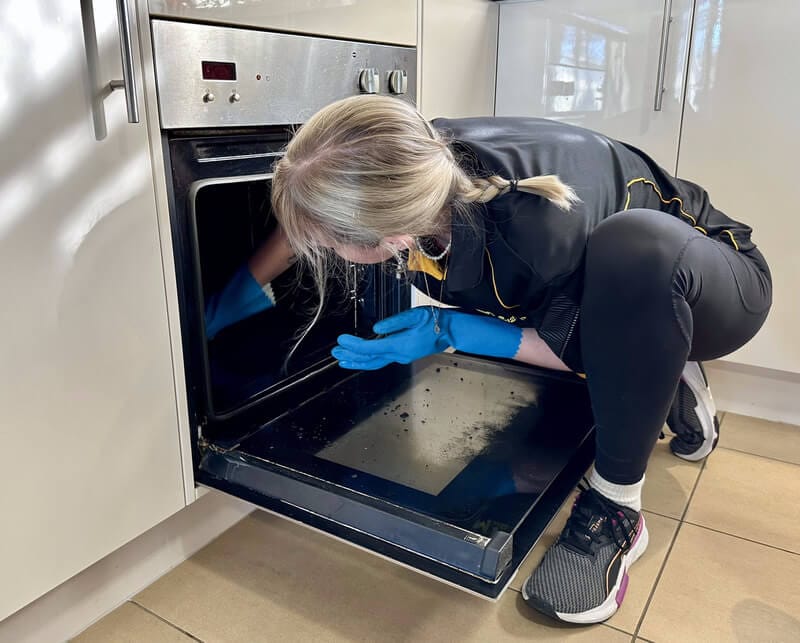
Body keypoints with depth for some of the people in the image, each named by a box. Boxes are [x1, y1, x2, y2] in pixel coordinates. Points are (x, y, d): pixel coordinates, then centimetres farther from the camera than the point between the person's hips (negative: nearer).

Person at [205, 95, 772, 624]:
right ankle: (669, 387, 16)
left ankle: (615, 510, -21)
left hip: (713, 279, -6)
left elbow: (586, 351, -23)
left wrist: (451, 331, -31)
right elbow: (308, 219, -1)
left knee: (633, 245, -40)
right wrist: (254, 281, 7)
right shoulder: (411, 163, -24)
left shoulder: (540, 232, -43)